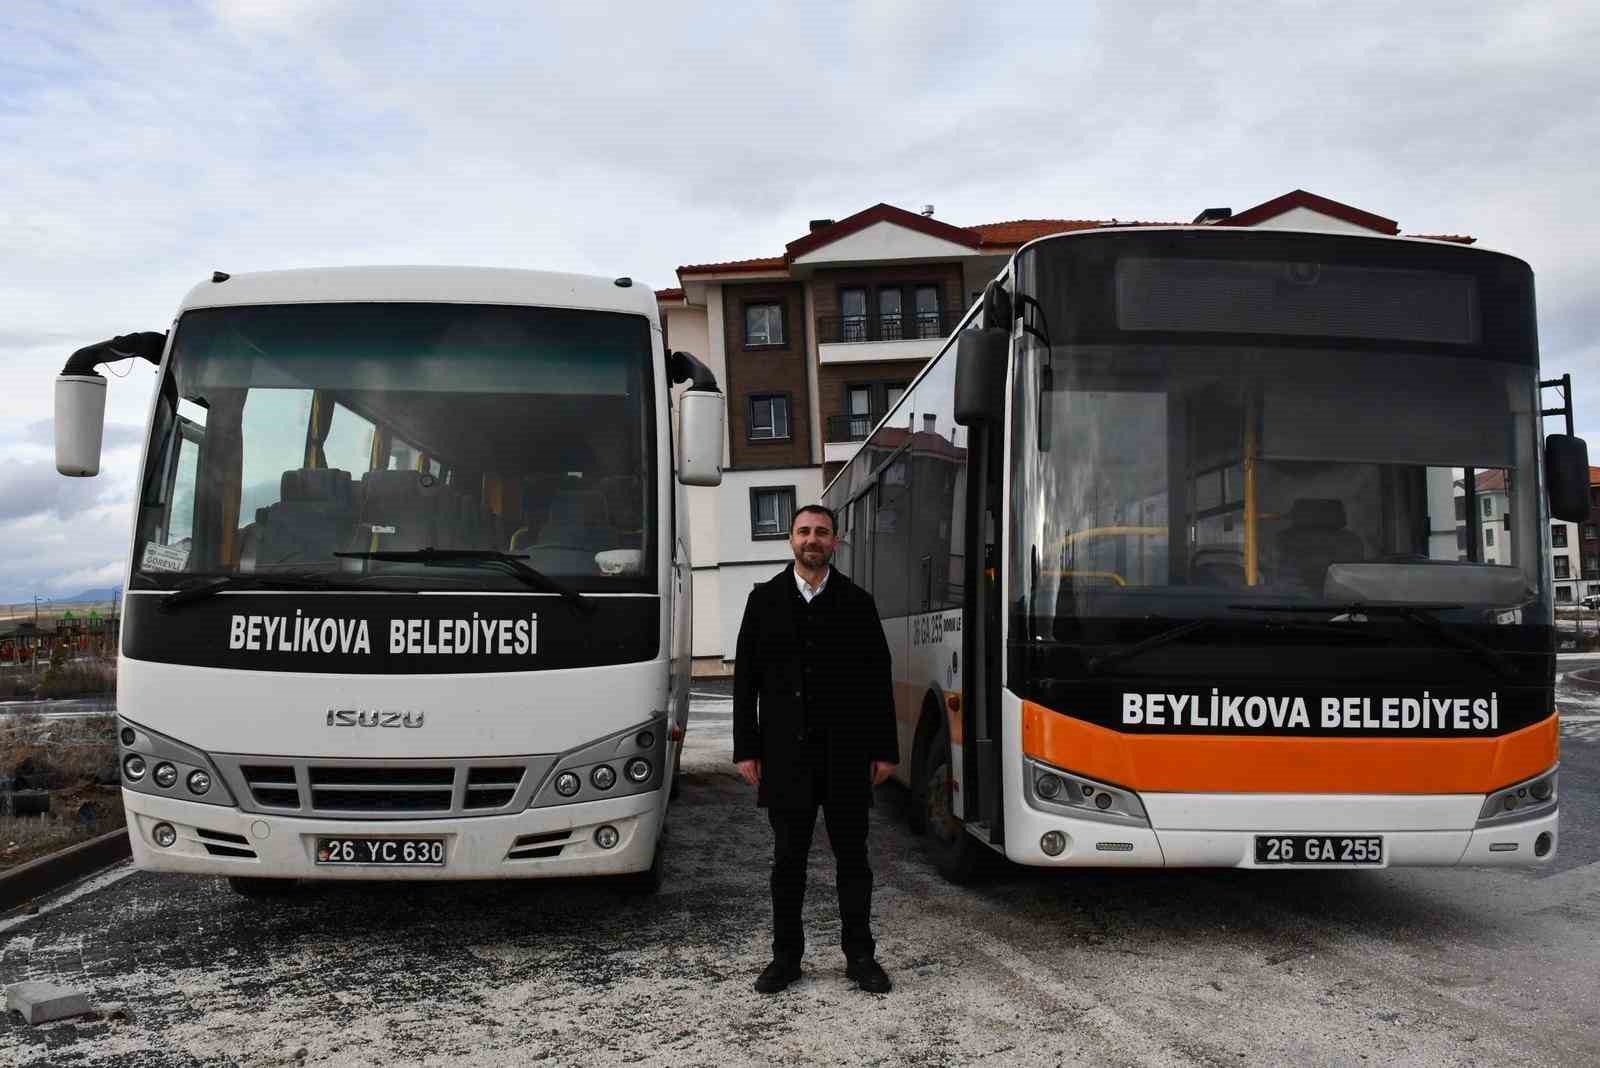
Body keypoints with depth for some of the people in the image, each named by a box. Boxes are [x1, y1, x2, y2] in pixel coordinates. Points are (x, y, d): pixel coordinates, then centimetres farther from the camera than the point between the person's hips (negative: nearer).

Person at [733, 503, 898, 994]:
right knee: (788, 858, 7)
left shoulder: (857, 602, 4)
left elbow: (879, 681, 4)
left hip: (846, 753, 0)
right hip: (785, 752, 0)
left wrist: (884, 750, 0)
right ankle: (786, 956, 18)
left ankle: (860, 957, 18)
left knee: (853, 856, 7)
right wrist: (746, 749, -1)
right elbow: (745, 679, 4)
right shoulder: (764, 600, 5)